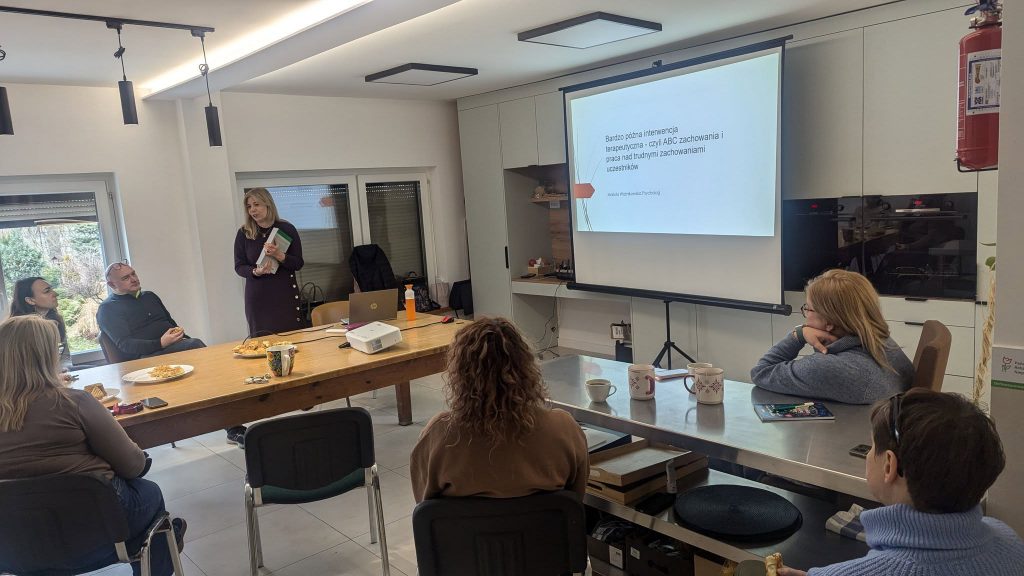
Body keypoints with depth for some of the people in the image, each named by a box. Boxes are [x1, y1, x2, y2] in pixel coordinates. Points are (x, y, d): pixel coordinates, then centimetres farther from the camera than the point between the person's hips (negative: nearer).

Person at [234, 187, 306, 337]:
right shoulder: (243, 233, 2)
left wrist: (279, 255, -20)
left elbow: (298, 264, -2)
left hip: (285, 294, 0)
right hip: (258, 297, 1)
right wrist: (256, 272, -16)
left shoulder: (287, 229, 0)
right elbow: (239, 267, 4)